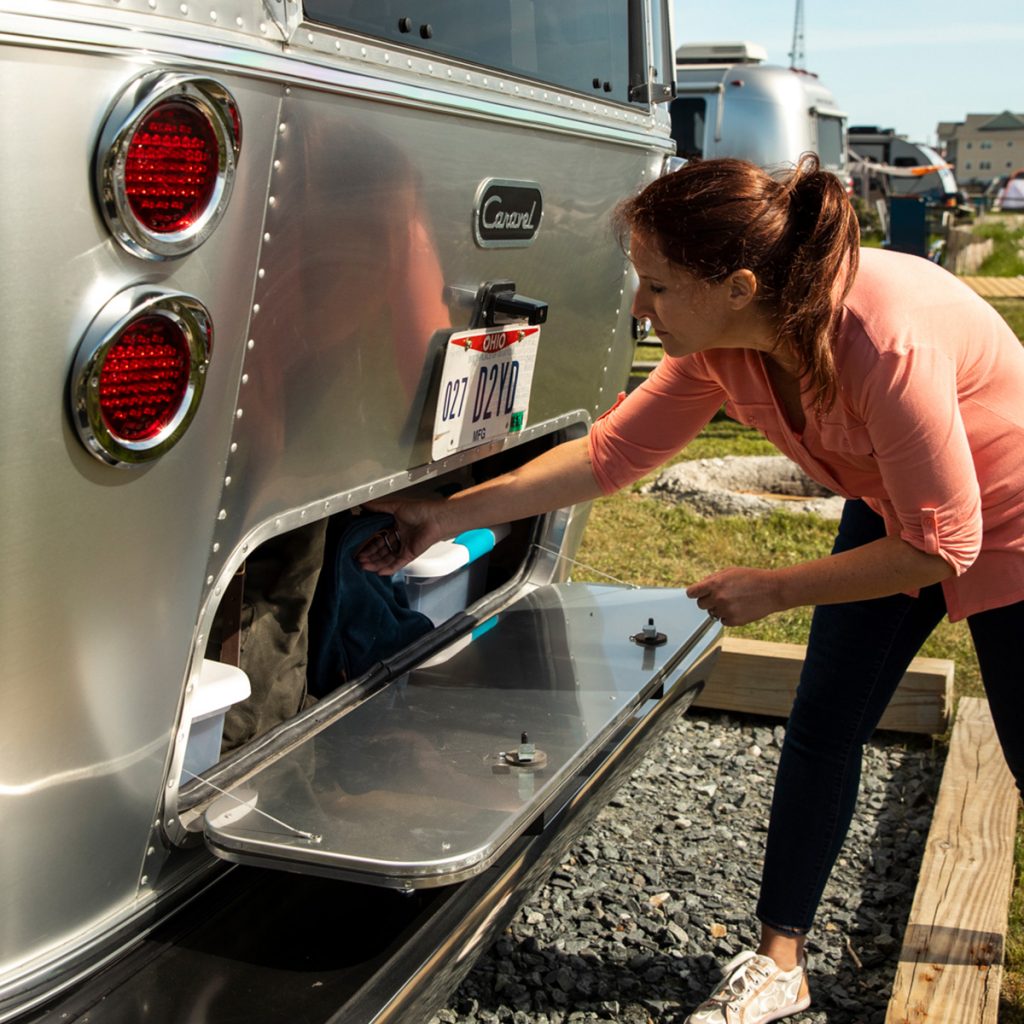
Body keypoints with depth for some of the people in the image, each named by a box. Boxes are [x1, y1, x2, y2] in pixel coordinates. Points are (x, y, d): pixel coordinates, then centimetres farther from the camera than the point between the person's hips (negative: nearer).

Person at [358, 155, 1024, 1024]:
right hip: (891, 517, 6)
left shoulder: (886, 341, -41)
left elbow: (940, 544, -31)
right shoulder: (722, 344, -20)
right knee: (822, 733, 5)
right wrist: (448, 516, -10)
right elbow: (612, 453, -9)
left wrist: (771, 591, -23)